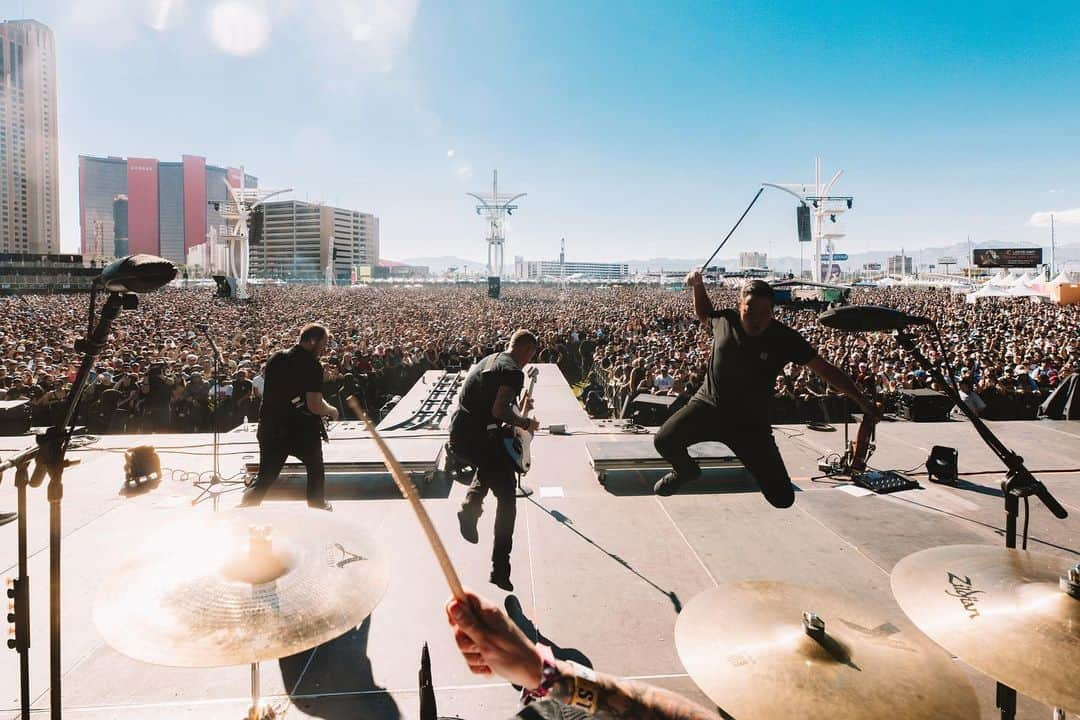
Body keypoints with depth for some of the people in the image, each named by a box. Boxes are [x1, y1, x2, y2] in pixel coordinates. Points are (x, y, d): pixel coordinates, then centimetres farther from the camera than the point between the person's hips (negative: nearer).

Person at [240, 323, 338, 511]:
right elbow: (314, 406, -21)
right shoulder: (312, 365, -15)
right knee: (315, 468, 21)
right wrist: (331, 411, -1)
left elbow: (271, 392, 16)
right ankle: (318, 506, 34)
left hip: (271, 429, 5)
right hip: (302, 430, -5)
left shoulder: (275, 358, 5)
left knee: (265, 478, 11)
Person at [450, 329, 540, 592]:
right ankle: (500, 569, 0)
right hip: (477, 437, -9)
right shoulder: (513, 372, -12)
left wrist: (517, 407, 26)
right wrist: (525, 423, -7)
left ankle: (470, 506, 23)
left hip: (457, 432, 9)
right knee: (507, 496, 1)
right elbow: (499, 411, -23)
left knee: (491, 462, 38)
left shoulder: (488, 360, 16)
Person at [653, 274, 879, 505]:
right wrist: (698, 285, 5)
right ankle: (686, 470, 14)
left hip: (751, 422, -1)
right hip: (708, 405, 1)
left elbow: (826, 370, -3)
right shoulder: (725, 319, -5)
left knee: (783, 498, -7)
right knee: (664, 440, -26)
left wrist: (863, 401, -1)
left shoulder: (785, 339, -10)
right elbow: (704, 314, 21)